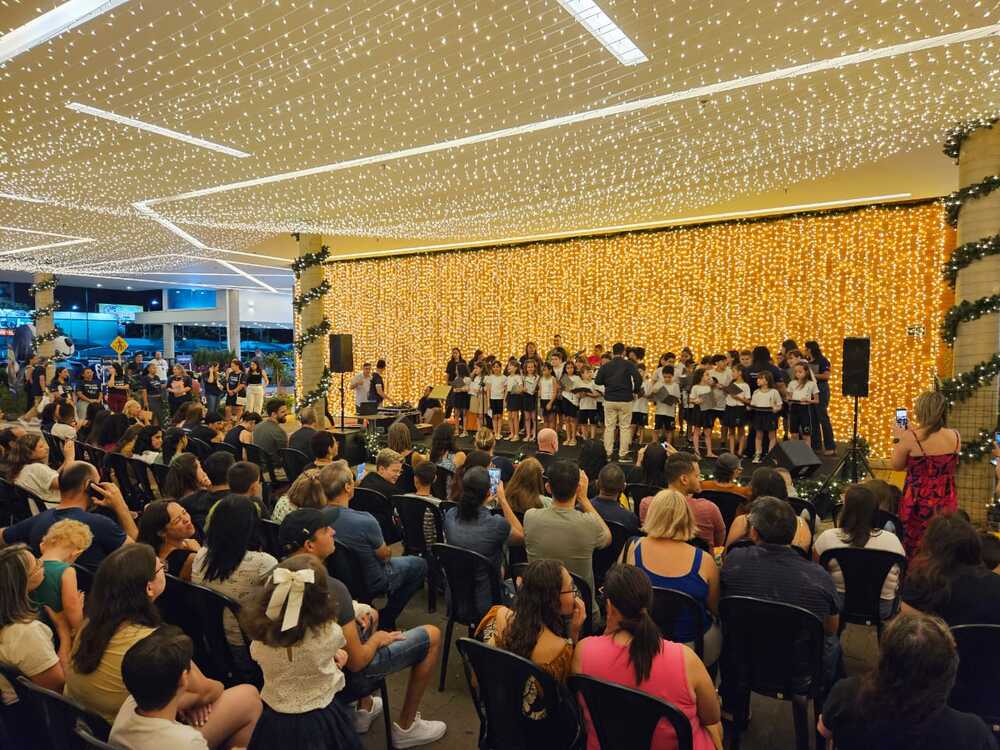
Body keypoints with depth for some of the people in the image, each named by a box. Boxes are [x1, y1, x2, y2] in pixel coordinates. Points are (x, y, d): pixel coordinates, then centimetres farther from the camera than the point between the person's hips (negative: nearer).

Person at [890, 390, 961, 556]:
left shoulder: (910, 438, -18)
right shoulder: (955, 437, -4)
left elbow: (896, 465, -3)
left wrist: (899, 439, 8)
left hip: (918, 504, -4)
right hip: (947, 504, 4)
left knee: (914, 551, 10)